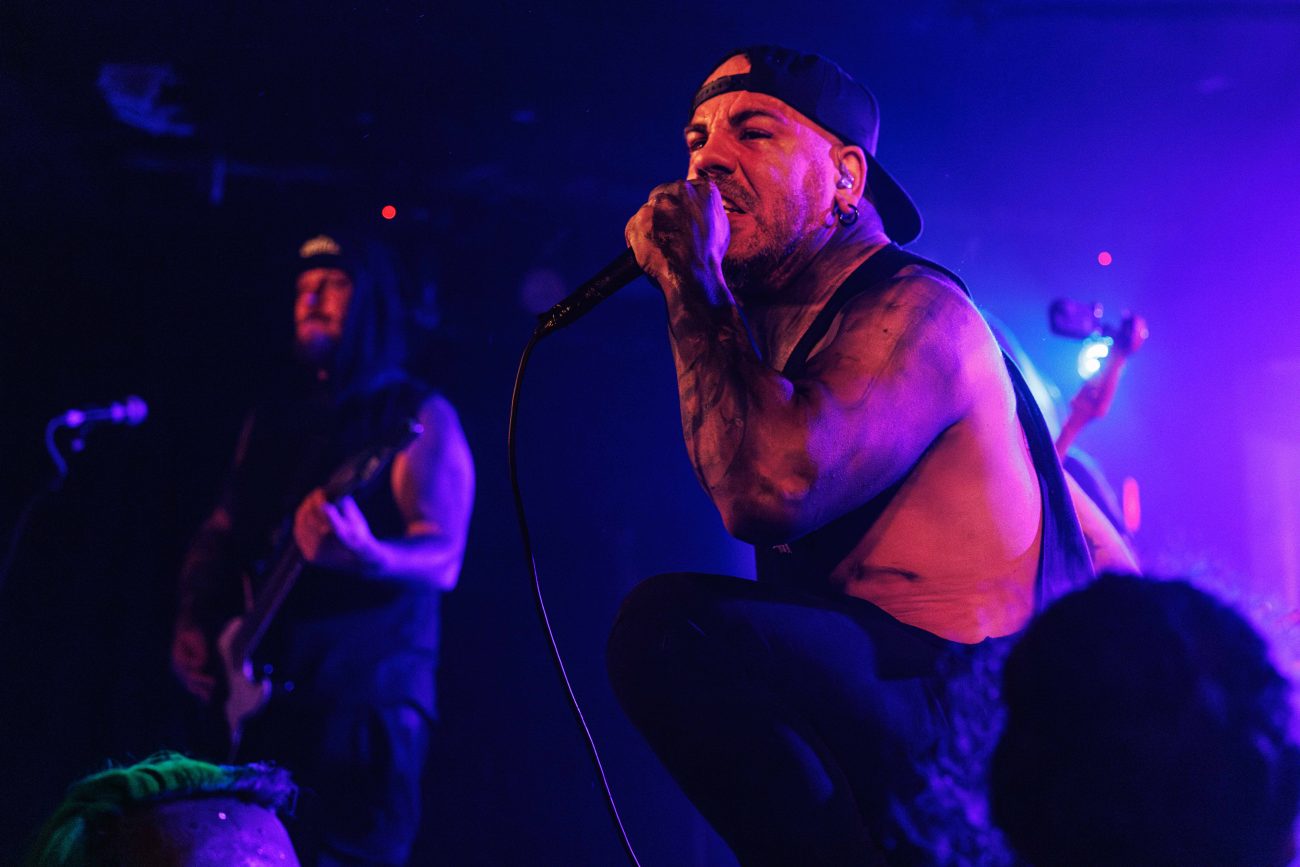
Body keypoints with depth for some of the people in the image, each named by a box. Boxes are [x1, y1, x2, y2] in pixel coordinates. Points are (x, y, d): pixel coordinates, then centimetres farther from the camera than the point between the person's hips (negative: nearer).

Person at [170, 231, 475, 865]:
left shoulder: (416, 416, 0)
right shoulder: (273, 415, 18)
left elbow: (445, 558, -11)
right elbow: (221, 531, 21)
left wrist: (366, 556, -32)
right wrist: (192, 622, 4)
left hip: (368, 695, -6)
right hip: (261, 692, 6)